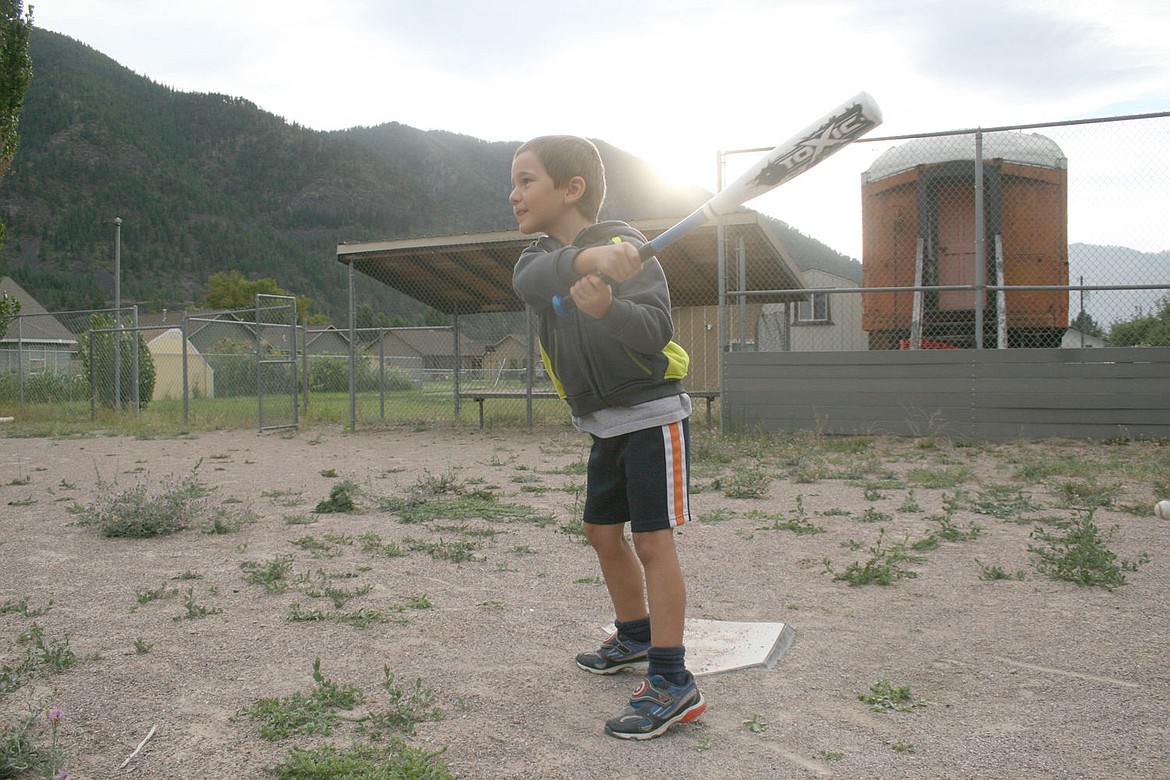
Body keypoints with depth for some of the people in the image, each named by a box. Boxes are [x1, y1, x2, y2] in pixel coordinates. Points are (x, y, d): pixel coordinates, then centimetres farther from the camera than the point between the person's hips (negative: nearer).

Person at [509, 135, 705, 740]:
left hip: (650, 412, -8)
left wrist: (608, 308, -47)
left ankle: (673, 683, -7)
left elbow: (654, 330, -27)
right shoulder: (541, 253, 5)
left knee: (651, 540, -11)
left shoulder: (623, 246, -14)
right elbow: (529, 281, -22)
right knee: (602, 531, 17)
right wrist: (584, 260, -42)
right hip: (605, 421, 8)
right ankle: (636, 637, 37)